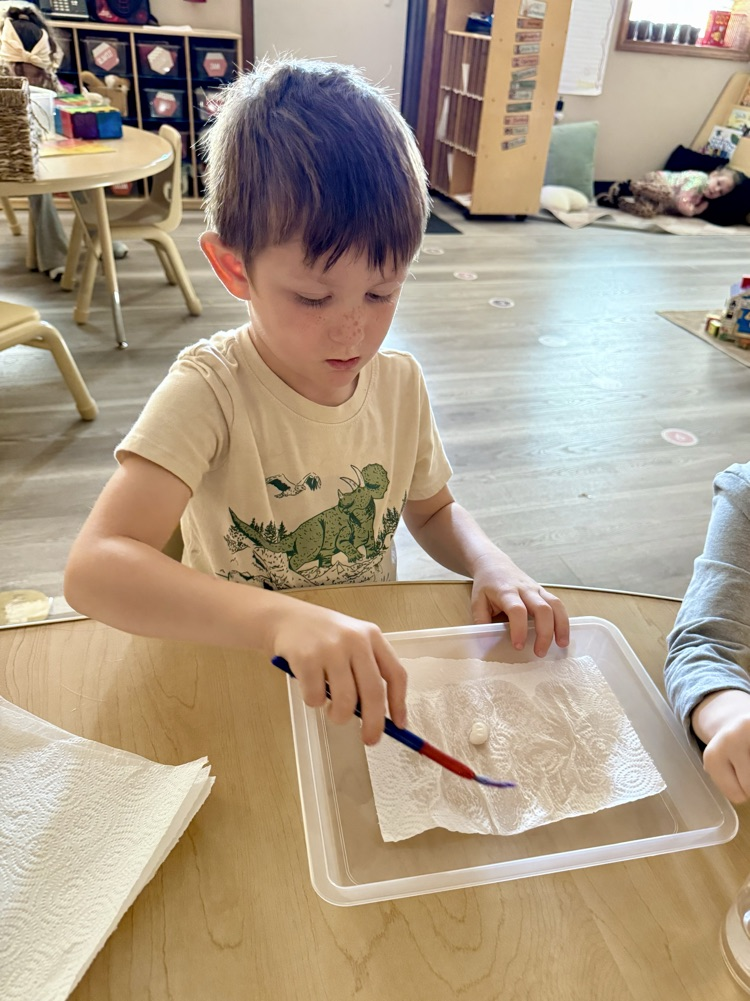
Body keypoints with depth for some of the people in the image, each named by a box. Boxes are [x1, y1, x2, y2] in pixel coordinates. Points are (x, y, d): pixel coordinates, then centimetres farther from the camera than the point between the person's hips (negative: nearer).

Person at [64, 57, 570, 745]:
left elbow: (433, 510, 12)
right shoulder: (211, 390, -21)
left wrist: (490, 564, -9)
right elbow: (95, 568, -33)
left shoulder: (400, 383, -5)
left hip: (367, 677, 5)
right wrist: (282, 618, -48)